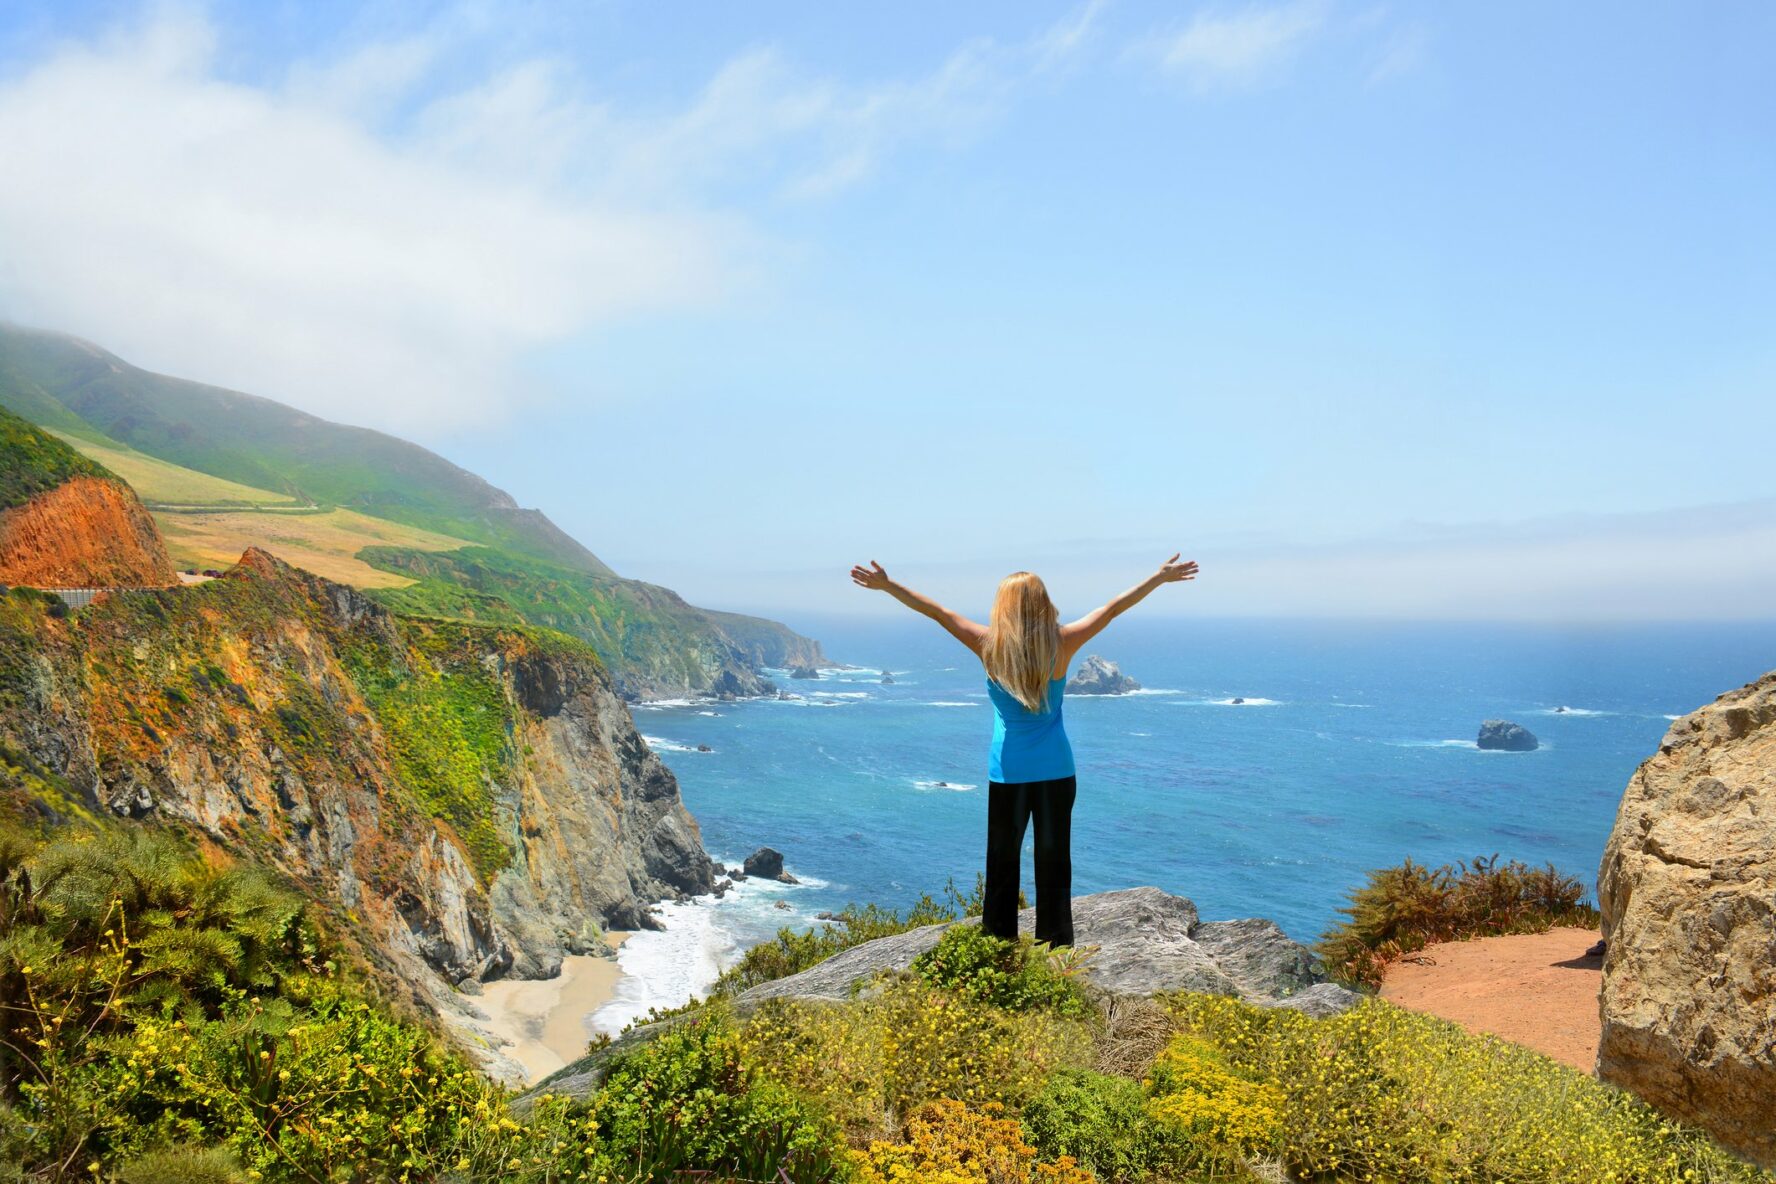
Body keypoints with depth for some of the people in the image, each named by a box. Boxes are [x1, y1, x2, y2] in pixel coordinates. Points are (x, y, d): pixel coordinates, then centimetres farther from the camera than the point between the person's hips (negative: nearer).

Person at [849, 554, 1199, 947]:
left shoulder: (990, 646, -9)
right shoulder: (1062, 643, -7)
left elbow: (936, 611, -3)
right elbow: (1115, 607, 1)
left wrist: (885, 585, 4)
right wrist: (1162, 576, 10)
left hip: (1008, 771, 0)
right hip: (1056, 769, 1)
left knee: (1002, 864, 9)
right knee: (1054, 864, 8)